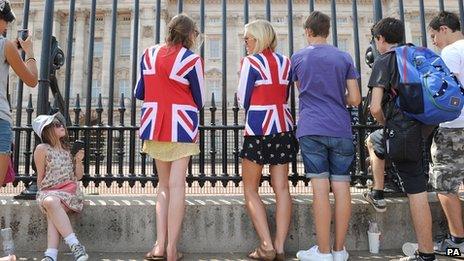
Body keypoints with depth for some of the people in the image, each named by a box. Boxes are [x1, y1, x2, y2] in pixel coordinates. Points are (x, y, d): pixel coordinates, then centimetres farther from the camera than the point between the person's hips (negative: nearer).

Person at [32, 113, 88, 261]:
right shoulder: (42, 149, 3)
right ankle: (75, 246, -41)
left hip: (70, 190, 1)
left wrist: (79, 160, -4)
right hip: (49, 190, -1)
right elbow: (40, 178, 11)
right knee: (50, 202, -35)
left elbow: (78, 176, 10)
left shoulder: (69, 148, 11)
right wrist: (43, 193, 4)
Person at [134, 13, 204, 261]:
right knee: (177, 184, -1)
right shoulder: (191, 59, -5)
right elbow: (199, 101, 1)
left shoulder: (148, 54, 7)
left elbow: (139, 93, 12)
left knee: (163, 183, 14)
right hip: (180, 125, -4)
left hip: (154, 124, 4)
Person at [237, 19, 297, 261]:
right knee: (281, 187, 6)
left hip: (258, 128, -5)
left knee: (250, 189, 6)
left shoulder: (251, 62, -5)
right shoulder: (285, 61, 11)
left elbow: (243, 101, -3)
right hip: (283, 127, 6)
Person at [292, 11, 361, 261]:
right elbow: (355, 99, 6)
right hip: (341, 130, 2)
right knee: (341, 187, 5)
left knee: (320, 188, -2)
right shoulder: (344, 57, 9)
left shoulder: (298, 57, 8)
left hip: (311, 130, -1)